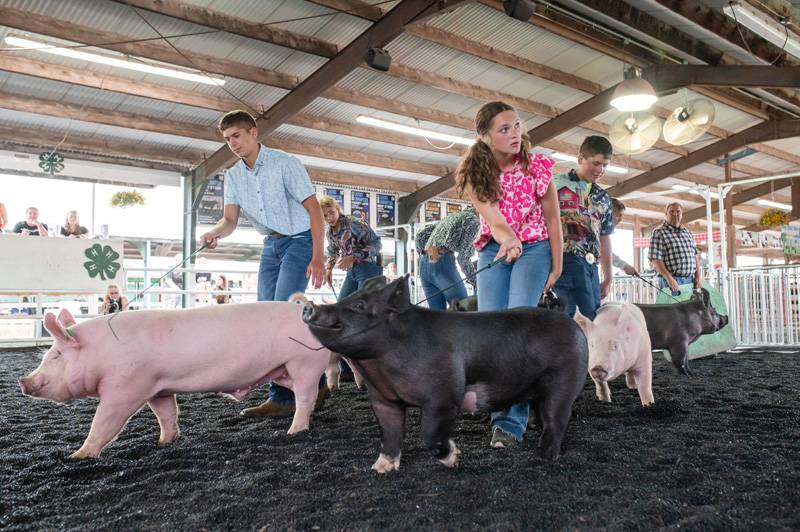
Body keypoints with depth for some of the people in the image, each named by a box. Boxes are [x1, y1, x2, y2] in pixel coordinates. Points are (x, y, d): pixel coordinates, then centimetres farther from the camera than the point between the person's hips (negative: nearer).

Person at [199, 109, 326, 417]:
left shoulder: (284, 163, -12)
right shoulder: (234, 176, 7)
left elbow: (314, 208, -14)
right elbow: (230, 220, 1)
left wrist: (317, 257, -22)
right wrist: (215, 233, -25)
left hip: (300, 240, -7)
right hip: (271, 245, 7)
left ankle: (282, 397, -8)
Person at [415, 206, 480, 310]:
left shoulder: (450, 217, 28)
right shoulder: (473, 219, 3)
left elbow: (420, 234, 25)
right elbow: (464, 256, -6)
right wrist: (475, 281, 2)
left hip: (424, 264, 8)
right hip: (442, 263, -8)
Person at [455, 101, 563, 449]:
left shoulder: (537, 166, -9)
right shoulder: (474, 174, -8)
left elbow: (551, 218, -1)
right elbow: (493, 218, -20)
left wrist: (556, 265, -1)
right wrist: (509, 240, -42)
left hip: (535, 249, -2)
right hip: (493, 251, 3)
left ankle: (511, 422, -20)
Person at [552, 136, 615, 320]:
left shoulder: (603, 197, 22)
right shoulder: (557, 184, 2)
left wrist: (608, 278, 23)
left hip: (591, 266, 7)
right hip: (567, 260, -7)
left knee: (594, 316, 3)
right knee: (586, 319, -17)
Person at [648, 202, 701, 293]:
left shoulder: (687, 232, 19)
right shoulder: (659, 233, -3)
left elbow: (696, 255, 20)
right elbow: (655, 259, -12)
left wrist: (698, 275, 7)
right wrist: (669, 279, -20)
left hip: (690, 280, 7)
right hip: (672, 281, -6)